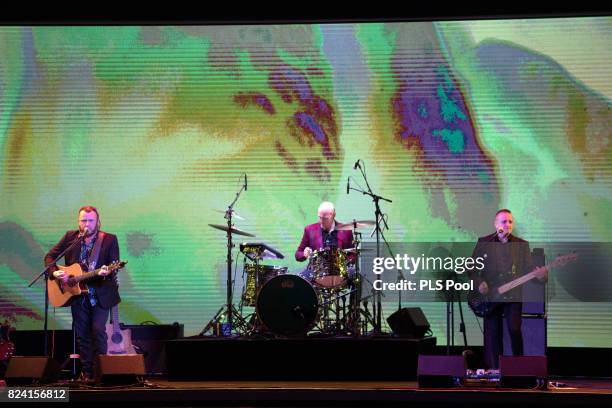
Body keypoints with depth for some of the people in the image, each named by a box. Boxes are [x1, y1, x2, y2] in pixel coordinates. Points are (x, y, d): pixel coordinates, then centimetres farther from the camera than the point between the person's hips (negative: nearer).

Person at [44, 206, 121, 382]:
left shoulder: (109, 240, -4)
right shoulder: (70, 237, 2)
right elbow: (50, 256, 5)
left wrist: (107, 272, -33)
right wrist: (55, 272, -14)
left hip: (100, 294, -3)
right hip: (77, 293, 3)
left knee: (98, 330, -14)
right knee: (81, 334, 6)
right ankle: (87, 373, 14)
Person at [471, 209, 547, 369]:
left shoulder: (522, 245, 8)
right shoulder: (483, 243, 6)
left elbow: (529, 268, 3)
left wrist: (540, 274, -19)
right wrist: (479, 283, -9)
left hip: (513, 296, 0)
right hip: (490, 296, 0)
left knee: (515, 329, -15)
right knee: (493, 334, 0)